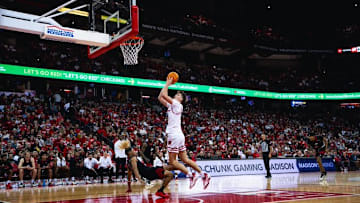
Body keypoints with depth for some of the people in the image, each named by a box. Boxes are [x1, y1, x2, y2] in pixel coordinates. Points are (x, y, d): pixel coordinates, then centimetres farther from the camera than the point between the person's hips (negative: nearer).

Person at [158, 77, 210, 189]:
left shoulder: (177, 104, -6)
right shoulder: (171, 105, 18)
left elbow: (164, 95, -15)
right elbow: (160, 97, 21)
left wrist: (168, 83, -1)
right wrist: (167, 84, 20)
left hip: (175, 135, -9)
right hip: (178, 135, 9)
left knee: (172, 161, -5)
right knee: (185, 159, 10)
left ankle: (191, 175, -6)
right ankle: (203, 175, 9)